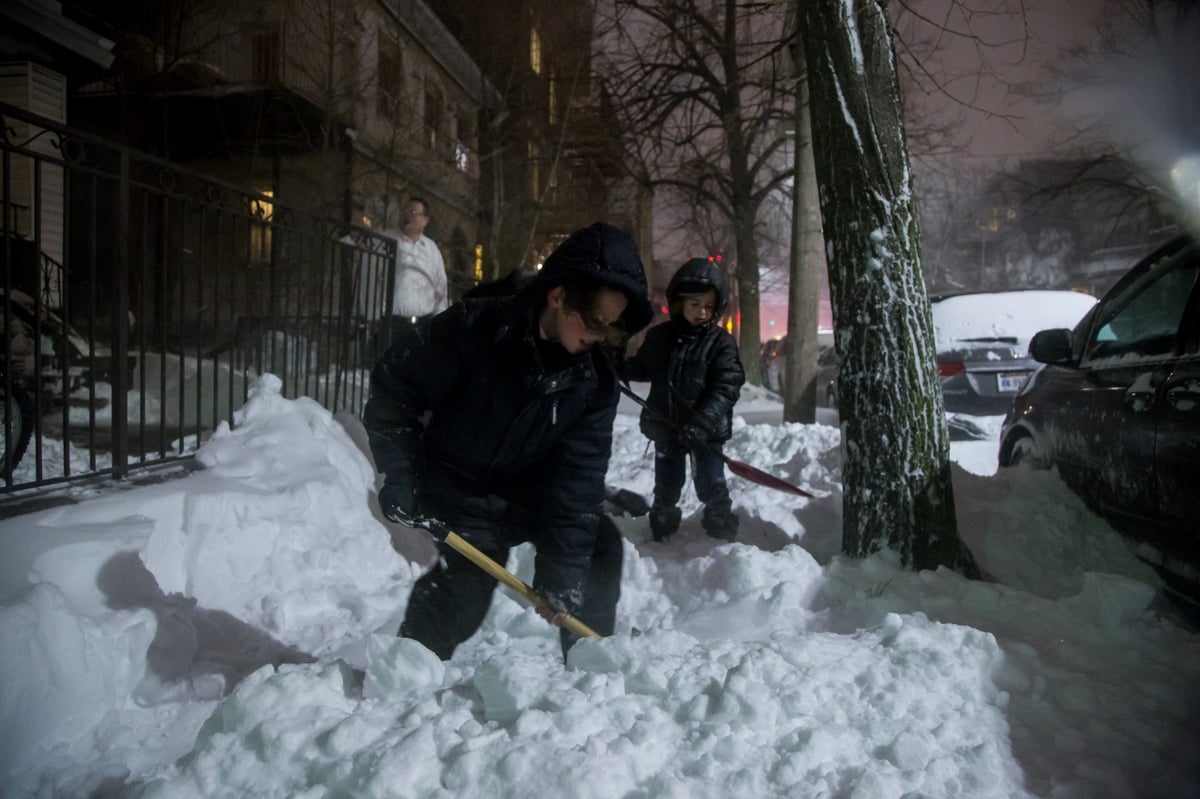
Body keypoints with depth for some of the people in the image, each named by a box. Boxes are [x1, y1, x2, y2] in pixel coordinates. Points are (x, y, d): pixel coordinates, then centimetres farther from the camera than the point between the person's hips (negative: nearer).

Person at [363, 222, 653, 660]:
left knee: (599, 545, 1)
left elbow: (576, 478, -18)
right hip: (456, 481, -4)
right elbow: (393, 390, -18)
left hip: (529, 488, 5)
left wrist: (559, 576, -20)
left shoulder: (595, 380, -17)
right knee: (468, 572, -23)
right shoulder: (472, 328, -28)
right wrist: (400, 480, -20)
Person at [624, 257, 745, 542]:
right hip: (666, 426, 3)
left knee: (711, 486, 7)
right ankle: (661, 532, 37)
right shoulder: (659, 336, -1)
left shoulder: (721, 342, -11)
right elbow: (642, 367, 14)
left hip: (706, 431, -3)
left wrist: (701, 423, -30)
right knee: (665, 485, 18)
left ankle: (722, 535, 26)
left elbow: (726, 388, -18)